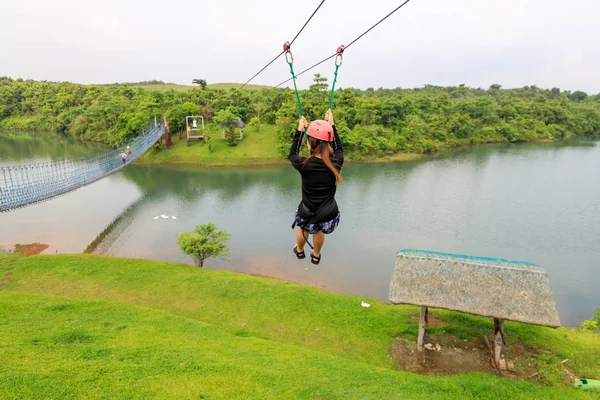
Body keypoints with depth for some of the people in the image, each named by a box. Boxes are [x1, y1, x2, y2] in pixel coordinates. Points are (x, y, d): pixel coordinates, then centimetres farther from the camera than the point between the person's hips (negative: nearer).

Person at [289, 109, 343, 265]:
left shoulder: (304, 164, -20)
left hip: (308, 215, -1)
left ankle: (299, 251, 64)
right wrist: (331, 124, 13)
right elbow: (338, 148, 8)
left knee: (304, 227, 35)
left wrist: (299, 130, 8)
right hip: (329, 216, 2)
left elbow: (292, 154, 4)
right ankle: (316, 256, 61)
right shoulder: (336, 163, -16)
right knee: (319, 230, 37)